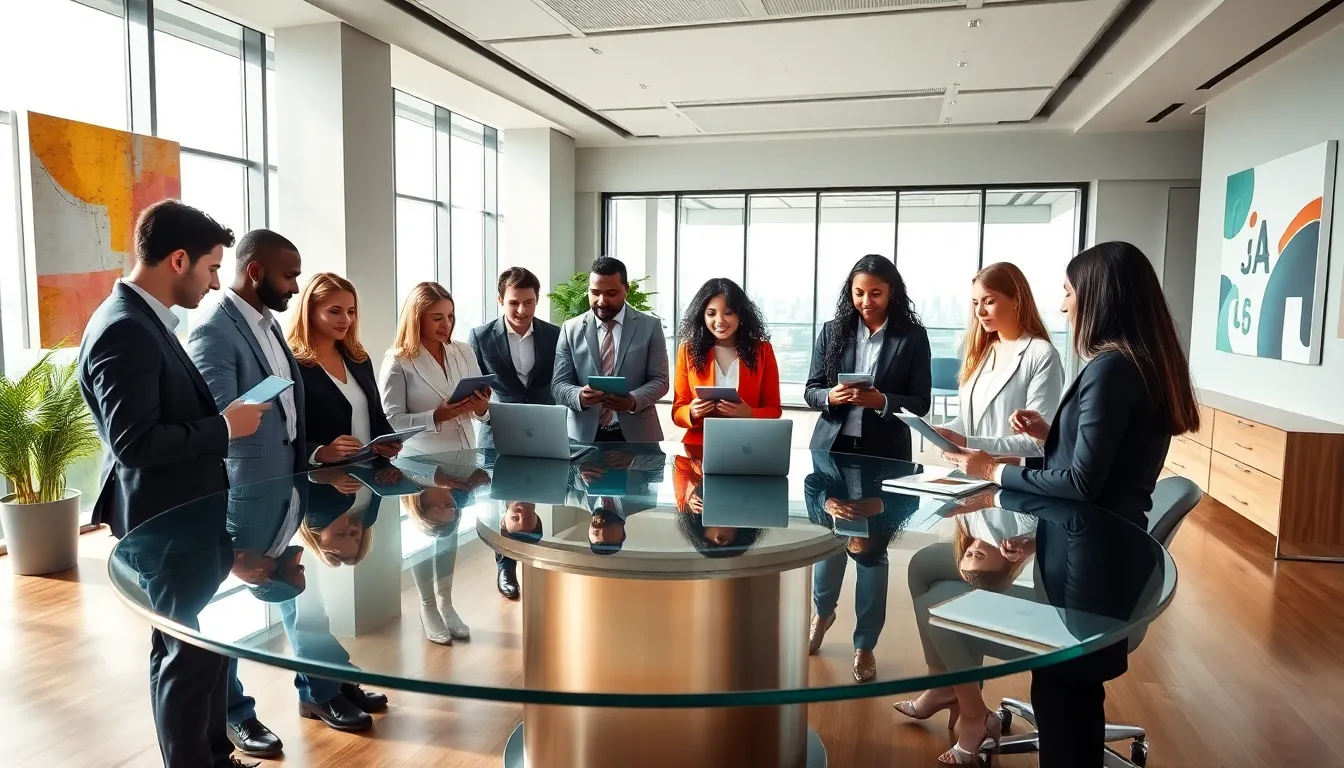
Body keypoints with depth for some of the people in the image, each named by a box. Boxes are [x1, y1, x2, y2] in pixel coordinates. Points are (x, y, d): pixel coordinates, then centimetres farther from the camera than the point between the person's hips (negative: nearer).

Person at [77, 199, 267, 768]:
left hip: (189, 514, 10)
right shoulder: (124, 330, -22)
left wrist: (222, 416, 2)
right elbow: (134, 441, -27)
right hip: (167, 522, -10)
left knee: (208, 643, 19)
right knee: (188, 652, 5)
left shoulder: (145, 321, 10)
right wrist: (225, 427, -19)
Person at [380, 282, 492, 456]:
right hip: (422, 460, -3)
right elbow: (391, 421, -7)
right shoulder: (397, 362, -4)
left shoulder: (465, 352, 7)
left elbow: (479, 411, 12)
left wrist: (481, 409, -9)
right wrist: (436, 417, -19)